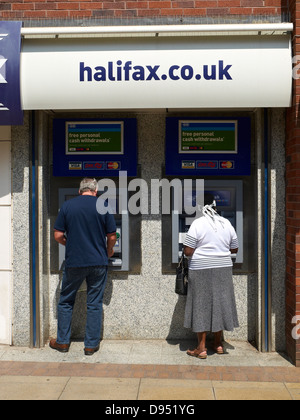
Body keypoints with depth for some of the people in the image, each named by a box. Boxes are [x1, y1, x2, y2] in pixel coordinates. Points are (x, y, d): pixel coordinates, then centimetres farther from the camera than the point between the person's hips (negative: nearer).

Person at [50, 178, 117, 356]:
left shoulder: (67, 206, -1)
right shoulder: (104, 206, -3)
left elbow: (58, 236, -1)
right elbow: (112, 237, -2)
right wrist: (109, 251, 18)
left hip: (74, 262, 0)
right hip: (98, 262, 0)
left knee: (66, 301, 17)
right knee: (95, 304, 10)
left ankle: (63, 341, 25)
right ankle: (92, 344, 17)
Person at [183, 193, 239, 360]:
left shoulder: (197, 224, -12)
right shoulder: (226, 223, 3)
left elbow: (188, 251, -14)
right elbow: (234, 249, 10)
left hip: (201, 270, -5)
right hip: (223, 270, 5)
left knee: (201, 305, 3)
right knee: (220, 303, 14)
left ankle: (201, 348, 9)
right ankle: (218, 344, 26)